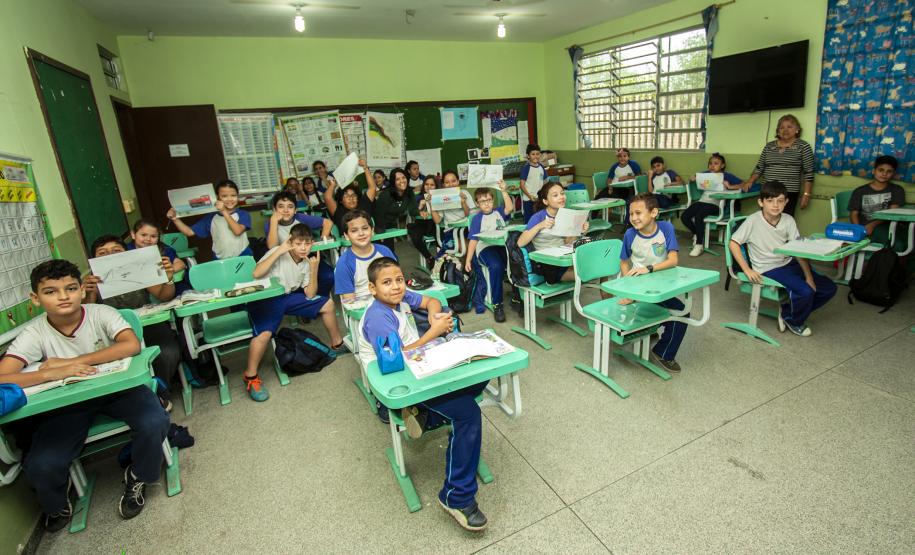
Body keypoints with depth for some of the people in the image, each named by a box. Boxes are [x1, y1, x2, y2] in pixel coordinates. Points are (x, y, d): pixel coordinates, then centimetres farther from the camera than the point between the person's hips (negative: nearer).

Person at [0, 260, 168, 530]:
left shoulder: (101, 313, -15)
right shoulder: (34, 333, -11)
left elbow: (132, 345, -30)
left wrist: (72, 361, -28)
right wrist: (53, 373, -35)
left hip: (116, 386, -1)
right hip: (68, 401, 2)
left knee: (154, 423, -29)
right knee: (39, 467, -19)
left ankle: (138, 478, 5)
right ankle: (58, 505, 21)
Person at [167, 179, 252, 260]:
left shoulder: (243, 214, 0)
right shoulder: (211, 217, 8)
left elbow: (238, 231, -18)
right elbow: (189, 232, 10)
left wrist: (224, 212, -18)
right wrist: (175, 218, -1)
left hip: (243, 258, -2)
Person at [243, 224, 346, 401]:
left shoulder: (306, 262, -1)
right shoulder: (278, 253, -18)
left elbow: (309, 295, -5)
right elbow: (256, 274, -33)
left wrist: (314, 269, -15)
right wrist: (279, 250, -32)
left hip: (289, 296, 6)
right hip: (265, 299, -6)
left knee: (327, 304, 1)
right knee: (264, 333, -32)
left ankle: (337, 343, 23)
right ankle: (251, 377, -8)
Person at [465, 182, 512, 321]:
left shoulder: (498, 212, 18)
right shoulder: (477, 218, 12)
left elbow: (509, 208, -4)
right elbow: (473, 240, 7)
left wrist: (504, 191, -10)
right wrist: (468, 260, 1)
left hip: (503, 245, 3)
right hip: (485, 247, -3)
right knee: (496, 266, -35)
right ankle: (497, 304, -21)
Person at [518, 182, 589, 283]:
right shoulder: (538, 217, -9)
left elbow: (566, 243, 10)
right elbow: (520, 243, -19)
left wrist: (579, 232, -7)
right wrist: (539, 226, -28)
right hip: (546, 266, -6)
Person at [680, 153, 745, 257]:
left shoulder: (726, 176, 6)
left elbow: (744, 184, -1)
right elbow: (692, 179, 28)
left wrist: (730, 186, -18)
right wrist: (692, 179, 4)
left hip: (715, 204, -5)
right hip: (702, 201, 5)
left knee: (698, 217, -31)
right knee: (684, 216, -14)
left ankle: (699, 245, -19)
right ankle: (697, 234, 13)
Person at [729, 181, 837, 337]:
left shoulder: (788, 220, -2)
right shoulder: (753, 221, -16)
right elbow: (733, 243, -14)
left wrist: (809, 277, -7)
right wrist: (747, 270, -19)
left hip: (789, 264, 7)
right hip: (768, 269, -6)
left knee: (829, 288, 3)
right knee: (805, 292, -24)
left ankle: (790, 311, 20)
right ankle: (791, 320, 9)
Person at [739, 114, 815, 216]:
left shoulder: (803, 146, 2)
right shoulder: (769, 146, 13)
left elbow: (808, 173, -1)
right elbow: (759, 167, 14)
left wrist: (806, 194, -7)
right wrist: (750, 181, -2)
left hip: (789, 192, -3)